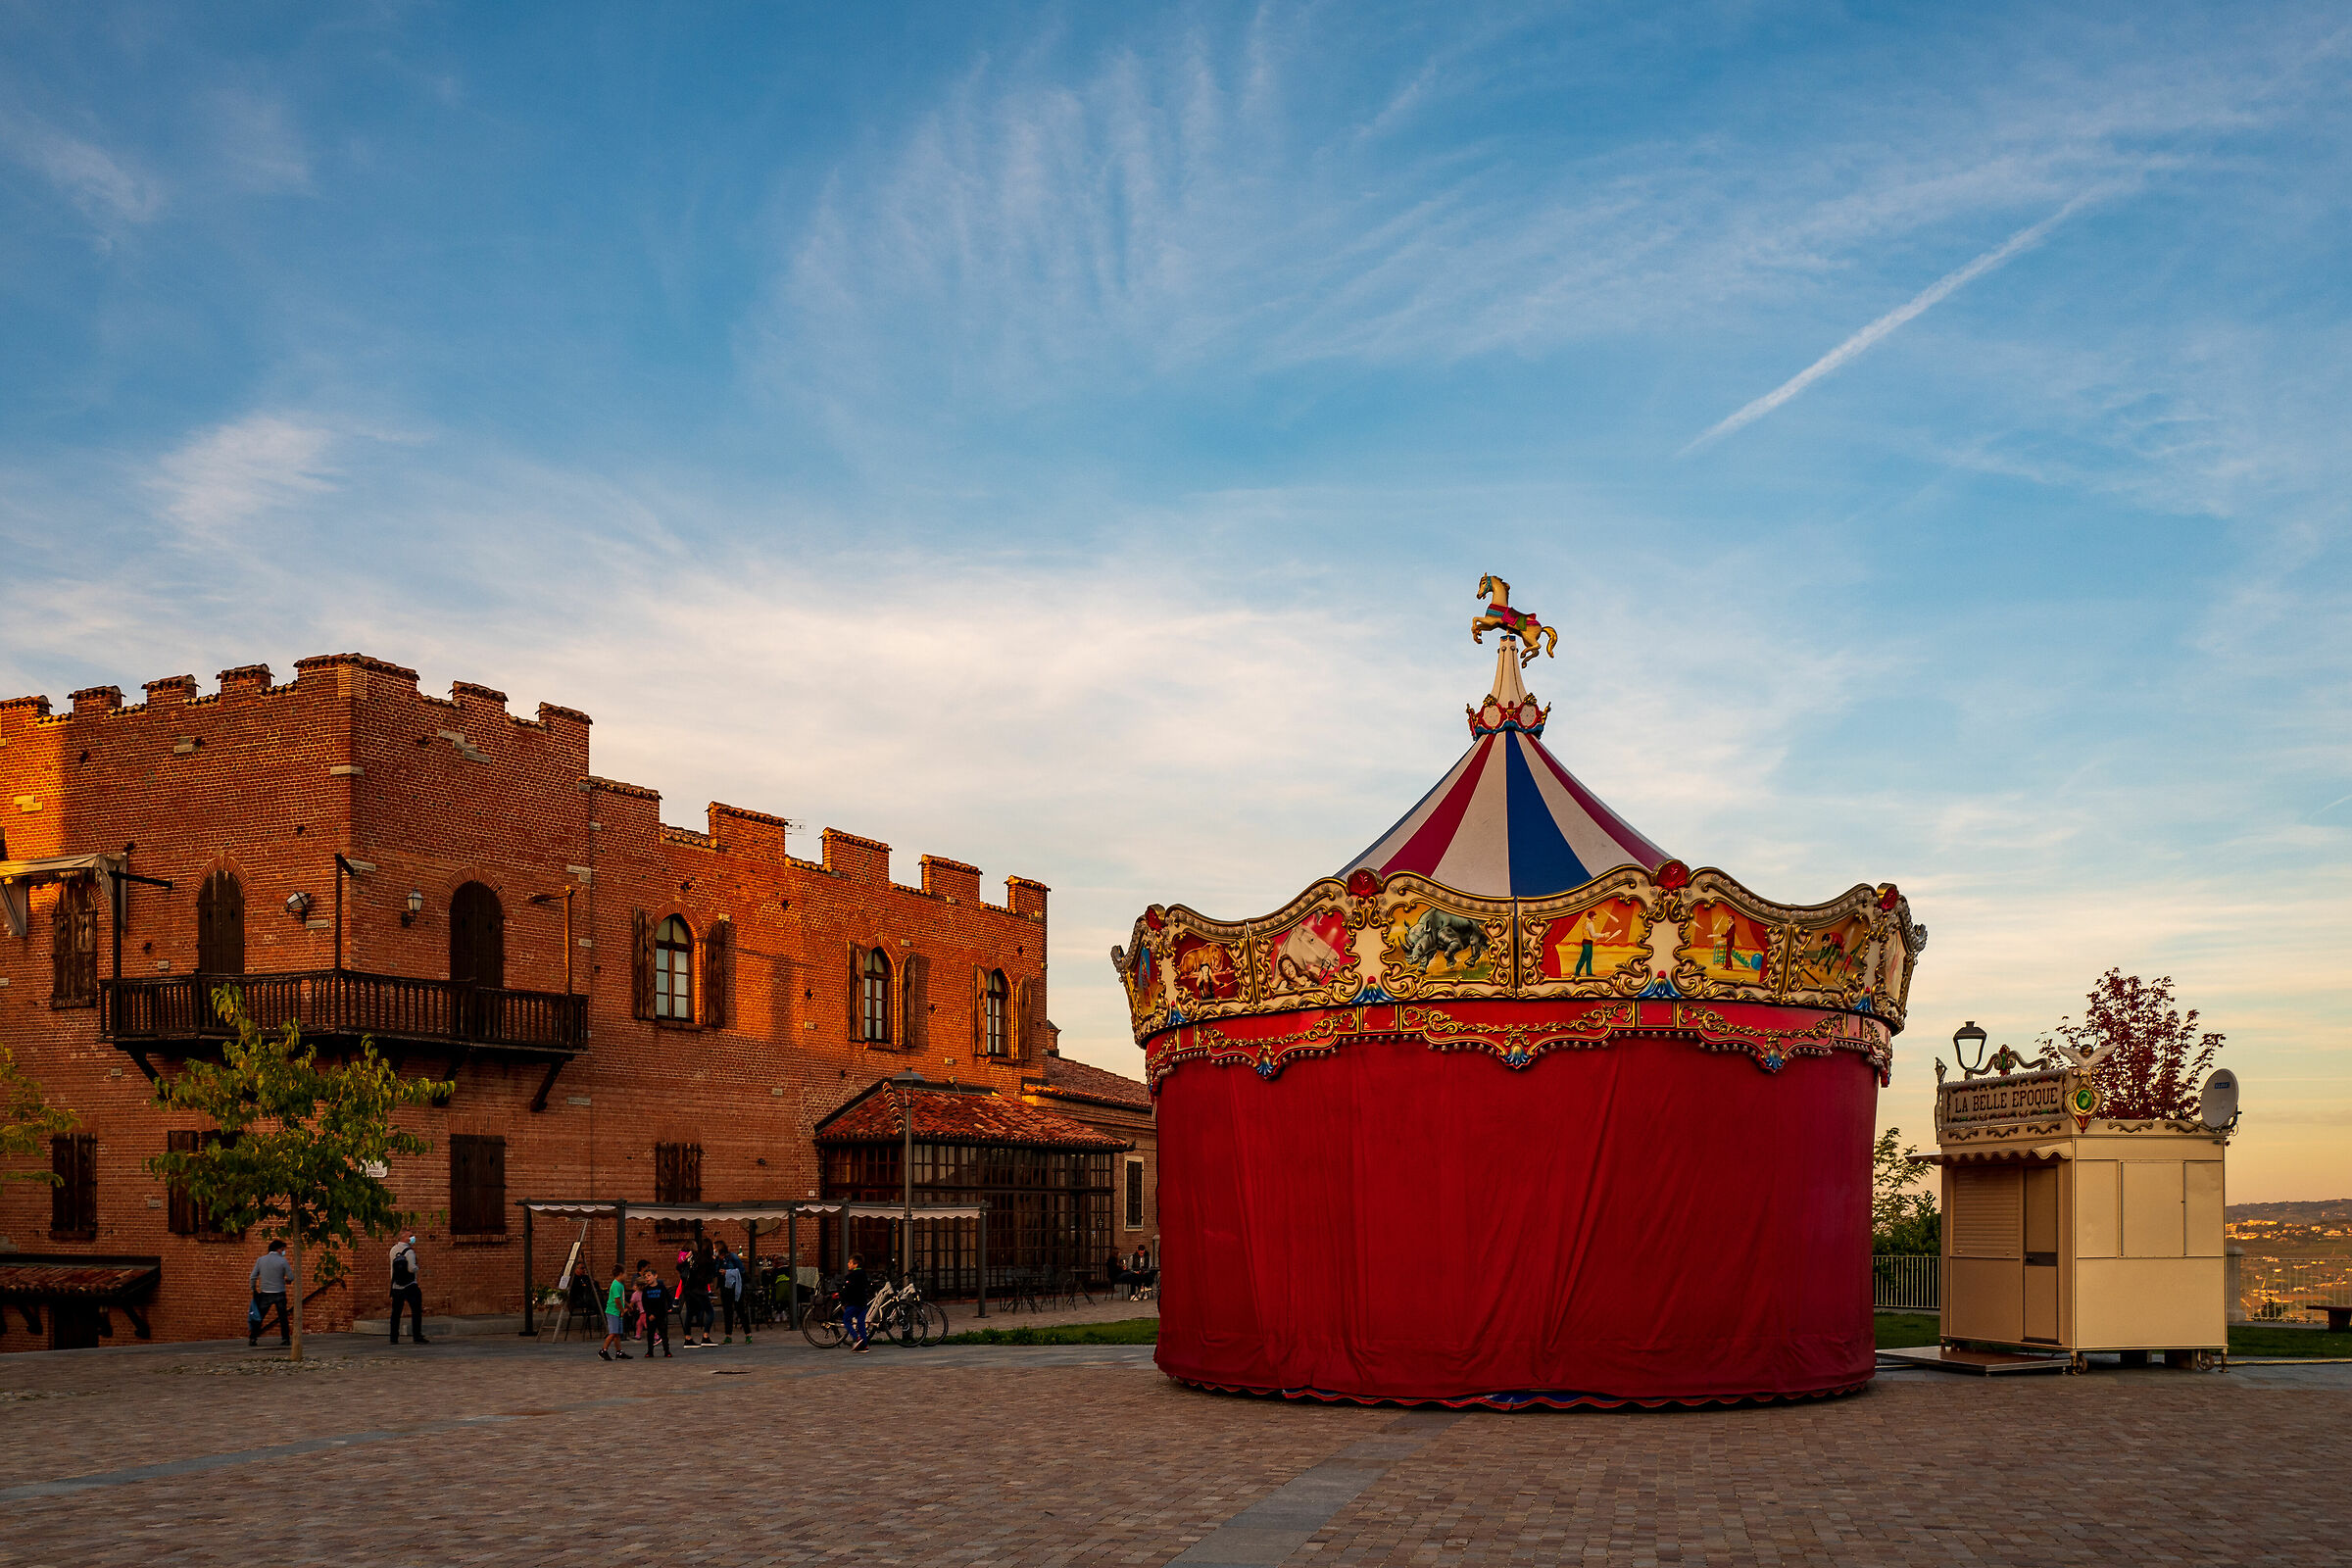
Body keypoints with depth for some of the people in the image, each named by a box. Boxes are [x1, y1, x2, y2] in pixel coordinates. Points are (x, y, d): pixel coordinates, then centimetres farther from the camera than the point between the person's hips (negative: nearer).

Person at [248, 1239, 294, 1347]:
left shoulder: (260, 1260, 2)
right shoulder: (283, 1261, -7)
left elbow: (253, 1277, 1)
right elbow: (291, 1277, -5)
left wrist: (253, 1290, 12)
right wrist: (287, 1281, 18)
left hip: (265, 1294, 2)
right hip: (279, 1293, -2)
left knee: (259, 1317, 8)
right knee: (283, 1317, 8)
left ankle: (252, 1339, 4)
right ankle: (286, 1339, 7)